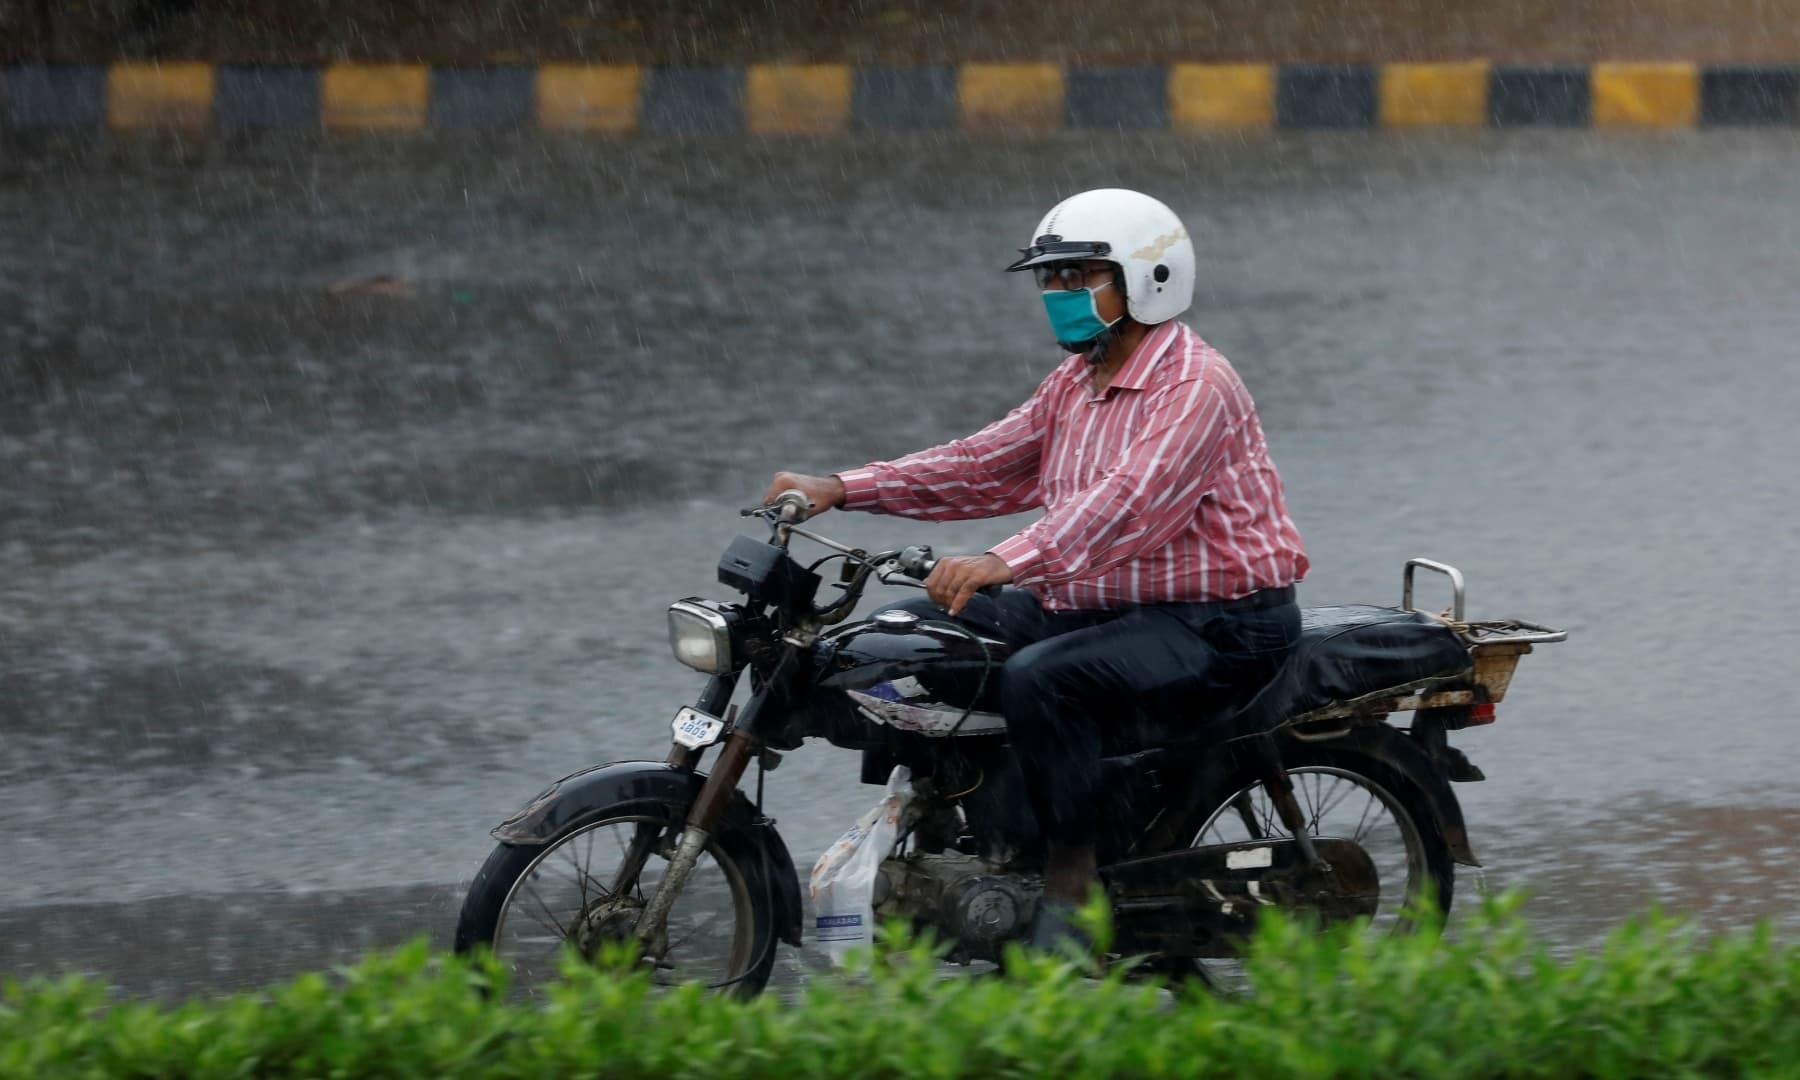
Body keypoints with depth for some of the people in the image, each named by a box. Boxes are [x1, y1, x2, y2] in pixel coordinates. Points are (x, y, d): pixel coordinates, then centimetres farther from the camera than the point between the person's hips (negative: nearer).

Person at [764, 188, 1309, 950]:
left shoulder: (1196, 386, -18)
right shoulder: (1076, 383, 14)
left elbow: (1127, 502, -33)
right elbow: (991, 463, 13)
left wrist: (1006, 563, -47)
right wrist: (844, 489, 3)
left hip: (1217, 623, -10)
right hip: (1097, 605, 10)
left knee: (1041, 679, -33)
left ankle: (1073, 885, -24)